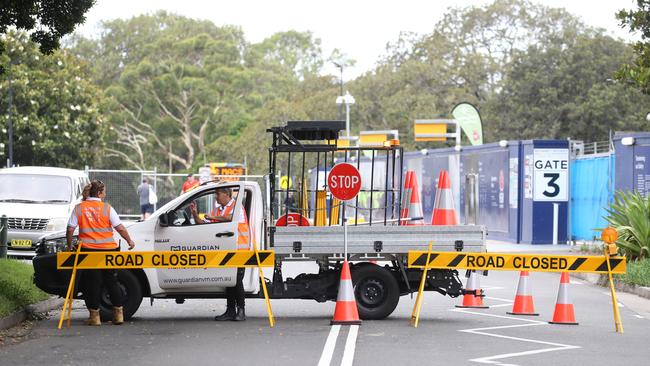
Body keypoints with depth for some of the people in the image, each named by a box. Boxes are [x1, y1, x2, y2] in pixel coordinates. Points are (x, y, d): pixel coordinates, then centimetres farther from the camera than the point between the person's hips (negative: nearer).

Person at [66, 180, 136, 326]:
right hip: (108, 249, 0)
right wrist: (129, 241, 11)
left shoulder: (79, 208, 1)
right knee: (112, 281, 13)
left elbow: (70, 229, -2)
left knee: (92, 283, 7)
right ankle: (118, 314, 15)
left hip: (88, 250, 0)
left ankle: (94, 316, 7)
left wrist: (69, 246, 11)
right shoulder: (107, 208, -1)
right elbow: (120, 228, -3)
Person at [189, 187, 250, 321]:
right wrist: (195, 214, 3)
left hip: (239, 250, -7)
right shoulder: (217, 210, 19)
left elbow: (231, 218, -25)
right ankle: (230, 311, 10)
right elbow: (203, 224, 19)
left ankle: (241, 311, -3)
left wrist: (213, 217, -17)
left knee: (237, 280, -9)